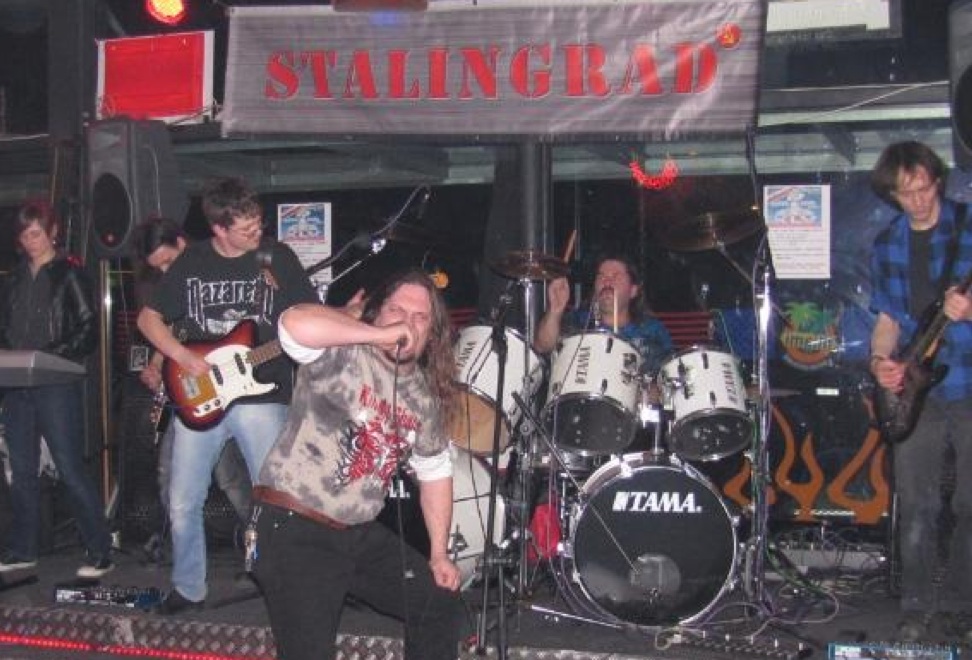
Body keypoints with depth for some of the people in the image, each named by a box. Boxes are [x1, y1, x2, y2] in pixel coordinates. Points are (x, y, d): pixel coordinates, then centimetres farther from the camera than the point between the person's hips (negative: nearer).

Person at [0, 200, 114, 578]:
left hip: (57, 384, -6)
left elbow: (88, 330, -9)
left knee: (71, 470, -8)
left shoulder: (69, 274, -3)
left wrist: (48, 356, -17)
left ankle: (100, 554, -2)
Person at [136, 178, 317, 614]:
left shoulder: (277, 257, 1)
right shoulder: (192, 262, 5)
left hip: (261, 397, -2)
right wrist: (182, 356, -6)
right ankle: (188, 589, 25)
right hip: (199, 399, 2)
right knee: (183, 504, 6)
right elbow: (148, 319, 10)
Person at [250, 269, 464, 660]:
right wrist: (380, 334, -30)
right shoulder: (342, 354, -15)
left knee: (442, 607, 14)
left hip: (361, 535, 8)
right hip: (293, 528, -8)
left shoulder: (425, 394, 7)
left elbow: (435, 470, 17)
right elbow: (295, 324, -37)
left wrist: (439, 554, 13)